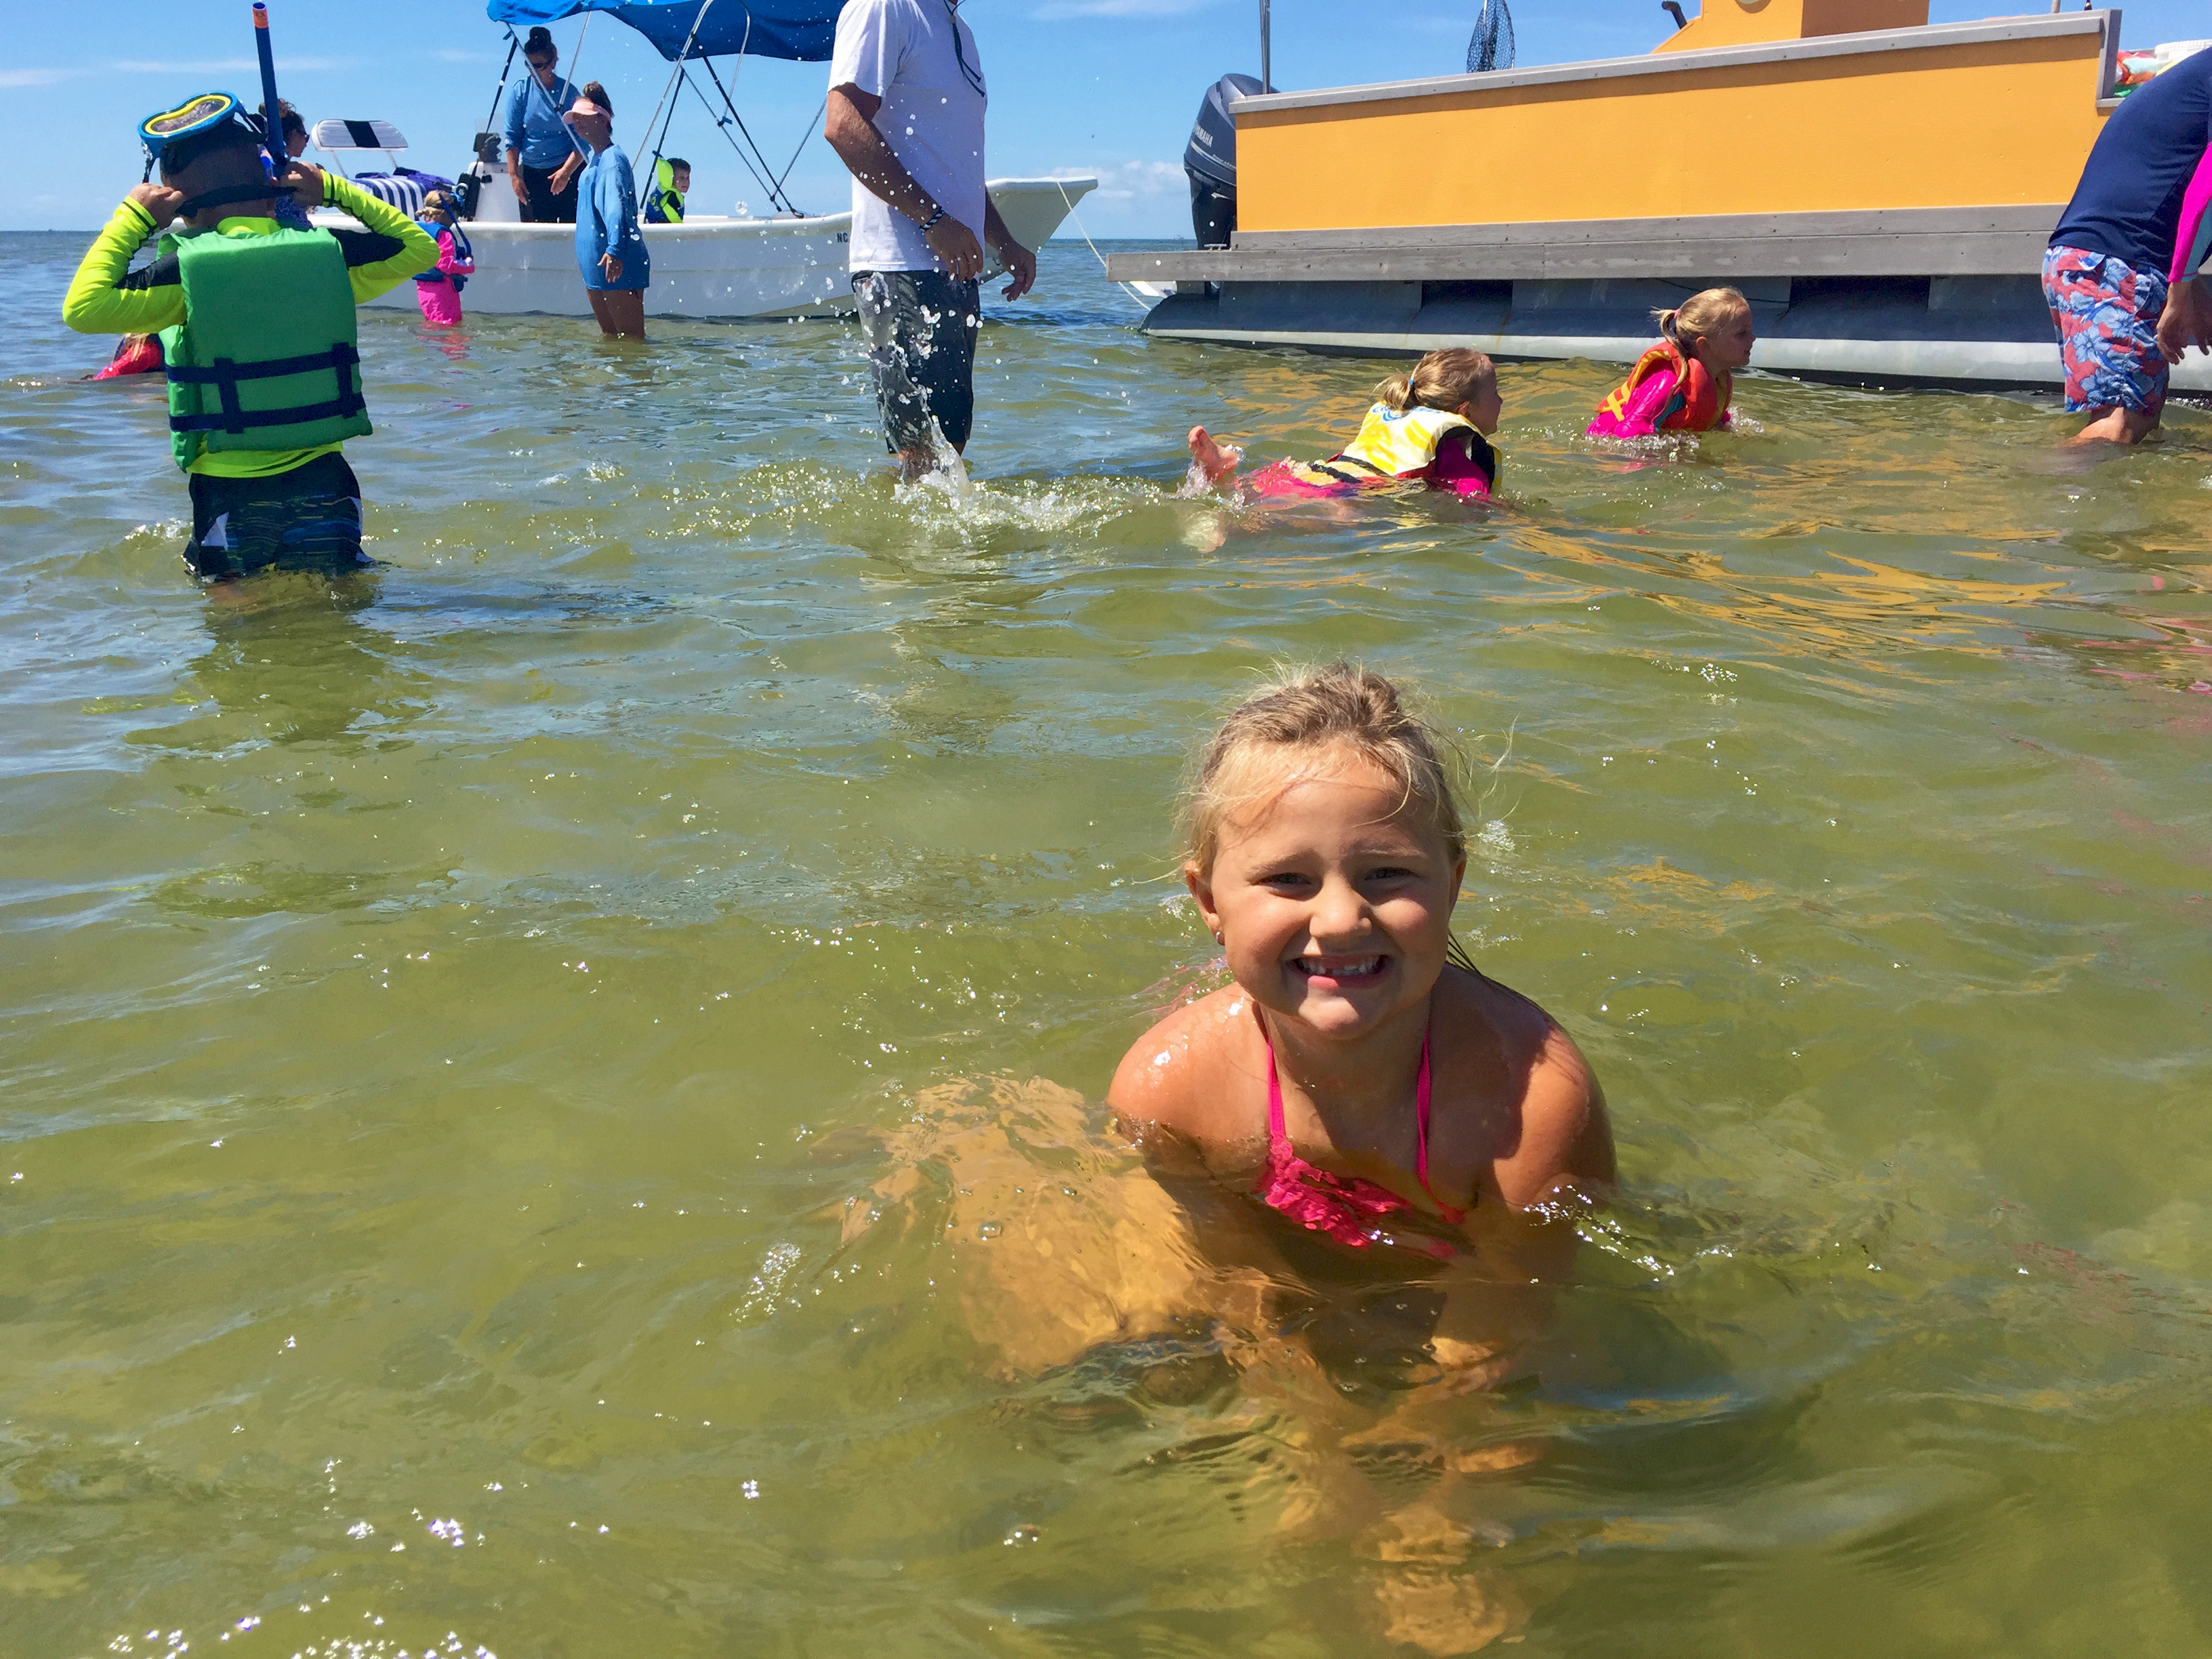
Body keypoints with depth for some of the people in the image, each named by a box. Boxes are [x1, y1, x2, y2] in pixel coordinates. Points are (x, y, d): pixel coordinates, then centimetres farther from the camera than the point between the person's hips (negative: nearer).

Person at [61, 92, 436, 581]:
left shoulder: (187, 267, -11)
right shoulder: (330, 251, -3)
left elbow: (82, 309, -9)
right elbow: (420, 247, 12)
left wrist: (133, 217, -1)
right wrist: (333, 190, 13)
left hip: (230, 492, -2)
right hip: (323, 481, 2)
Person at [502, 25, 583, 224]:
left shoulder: (568, 91, -2)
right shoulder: (520, 91, 3)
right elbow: (512, 137, 5)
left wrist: (566, 171, -16)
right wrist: (514, 175, -2)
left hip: (570, 172, -2)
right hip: (532, 173, 2)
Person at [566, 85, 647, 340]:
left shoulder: (613, 159, -12)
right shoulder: (595, 159, 17)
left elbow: (617, 206, -27)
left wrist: (615, 250, -39)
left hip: (619, 266, -10)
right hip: (595, 266, 10)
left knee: (631, 339, -6)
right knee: (610, 337, 15)